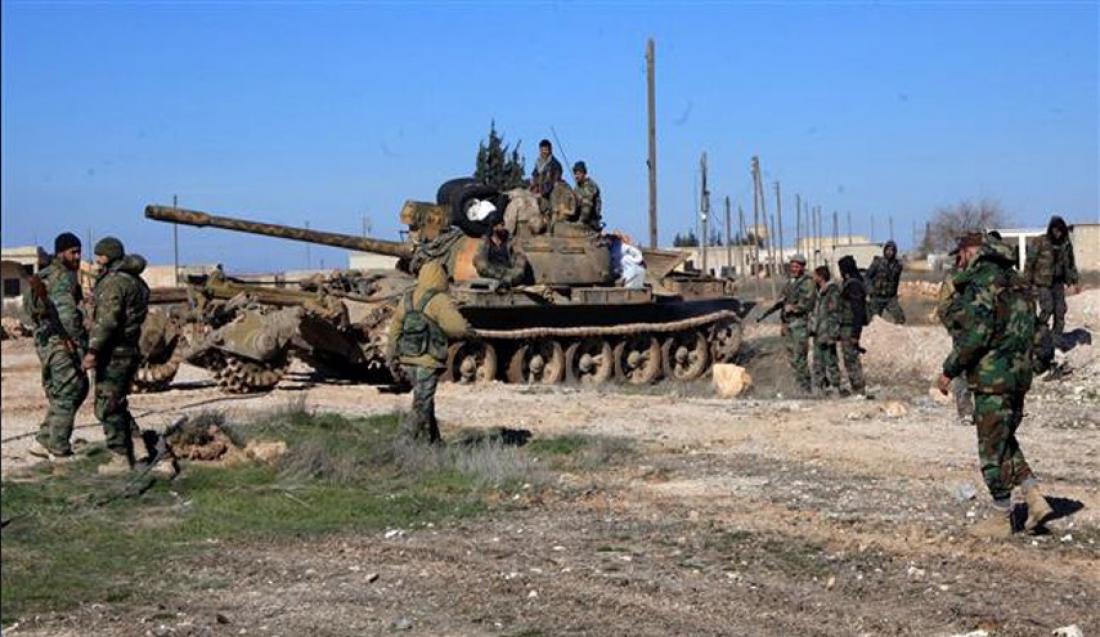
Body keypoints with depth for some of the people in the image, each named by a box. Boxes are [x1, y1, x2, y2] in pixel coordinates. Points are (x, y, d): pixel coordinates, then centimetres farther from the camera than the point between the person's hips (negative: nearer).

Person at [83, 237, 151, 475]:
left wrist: (93, 350, -27)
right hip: (130, 350, 9)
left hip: (113, 353, -9)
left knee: (108, 407, -2)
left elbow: (106, 320, -24)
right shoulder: (136, 281, 15)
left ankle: (120, 458, -1)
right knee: (117, 405, 20)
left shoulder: (113, 282, -15)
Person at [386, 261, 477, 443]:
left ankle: (433, 442, 28)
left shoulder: (407, 298, 9)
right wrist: (471, 333, -2)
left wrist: (392, 357, 22)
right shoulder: (439, 300, -11)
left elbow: (395, 327, 15)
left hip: (407, 361, 7)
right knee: (422, 407, -4)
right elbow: (457, 326, -24)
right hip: (428, 362, -7)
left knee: (425, 402, 20)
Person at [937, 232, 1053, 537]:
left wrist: (949, 370, -11)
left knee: (993, 449, 1)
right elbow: (1030, 331, 17)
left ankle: (1001, 518, 8)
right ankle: (1035, 498, 11)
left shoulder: (980, 283, -14)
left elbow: (975, 335, -20)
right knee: (1006, 441, 21)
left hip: (991, 377, -9)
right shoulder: (1017, 282, 14)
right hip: (1019, 375, 9)